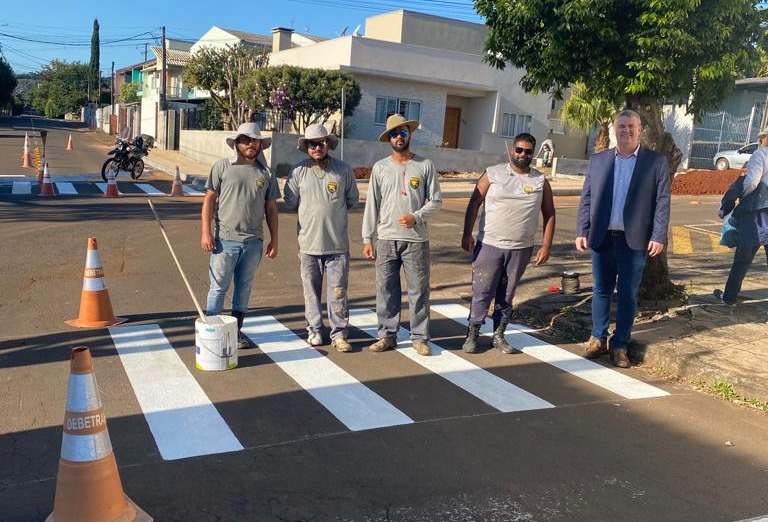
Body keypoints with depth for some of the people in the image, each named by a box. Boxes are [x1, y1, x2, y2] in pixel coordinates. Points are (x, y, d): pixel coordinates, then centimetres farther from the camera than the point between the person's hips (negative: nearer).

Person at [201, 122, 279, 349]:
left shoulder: (266, 173, 8)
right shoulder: (222, 166, 0)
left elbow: (271, 208, 11)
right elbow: (209, 199, -1)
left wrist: (274, 240, 7)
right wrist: (206, 232, -8)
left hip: (254, 241, 3)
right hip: (225, 238, -3)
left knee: (244, 287, 12)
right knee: (218, 287, 2)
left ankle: (236, 331, 24)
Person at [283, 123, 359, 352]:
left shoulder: (344, 170, 2)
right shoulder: (299, 172, 0)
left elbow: (353, 200, 10)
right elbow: (290, 203, 5)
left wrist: (334, 209, 5)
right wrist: (321, 209, 6)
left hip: (338, 244, 0)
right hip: (309, 242, 1)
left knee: (338, 292, 2)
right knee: (311, 290, 10)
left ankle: (339, 333, 11)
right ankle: (314, 330, 23)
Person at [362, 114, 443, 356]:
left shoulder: (425, 165, 1)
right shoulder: (380, 168, 5)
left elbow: (436, 201, 2)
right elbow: (372, 205, 5)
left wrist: (416, 217, -15)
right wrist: (367, 239, 2)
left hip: (416, 240, -1)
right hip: (386, 239, 2)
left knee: (419, 290, 3)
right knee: (386, 290, 7)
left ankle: (420, 337, 15)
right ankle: (387, 335, 19)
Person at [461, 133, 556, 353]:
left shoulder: (540, 181, 6)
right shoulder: (493, 174, 0)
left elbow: (549, 215, 8)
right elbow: (474, 204, 0)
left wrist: (546, 246, 1)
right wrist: (467, 235, -7)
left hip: (521, 249, 2)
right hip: (489, 245, -2)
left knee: (506, 296, 11)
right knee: (482, 292, 1)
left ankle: (498, 336, 23)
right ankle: (472, 335, 13)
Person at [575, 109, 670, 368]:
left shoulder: (656, 161, 0)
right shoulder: (598, 160, 6)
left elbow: (662, 202, -2)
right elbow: (586, 199, 6)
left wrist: (659, 237, -9)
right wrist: (582, 232, 0)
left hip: (635, 240, -2)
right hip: (602, 238, 2)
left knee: (628, 295, 5)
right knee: (601, 291, 11)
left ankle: (620, 345, 17)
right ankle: (598, 339, 23)